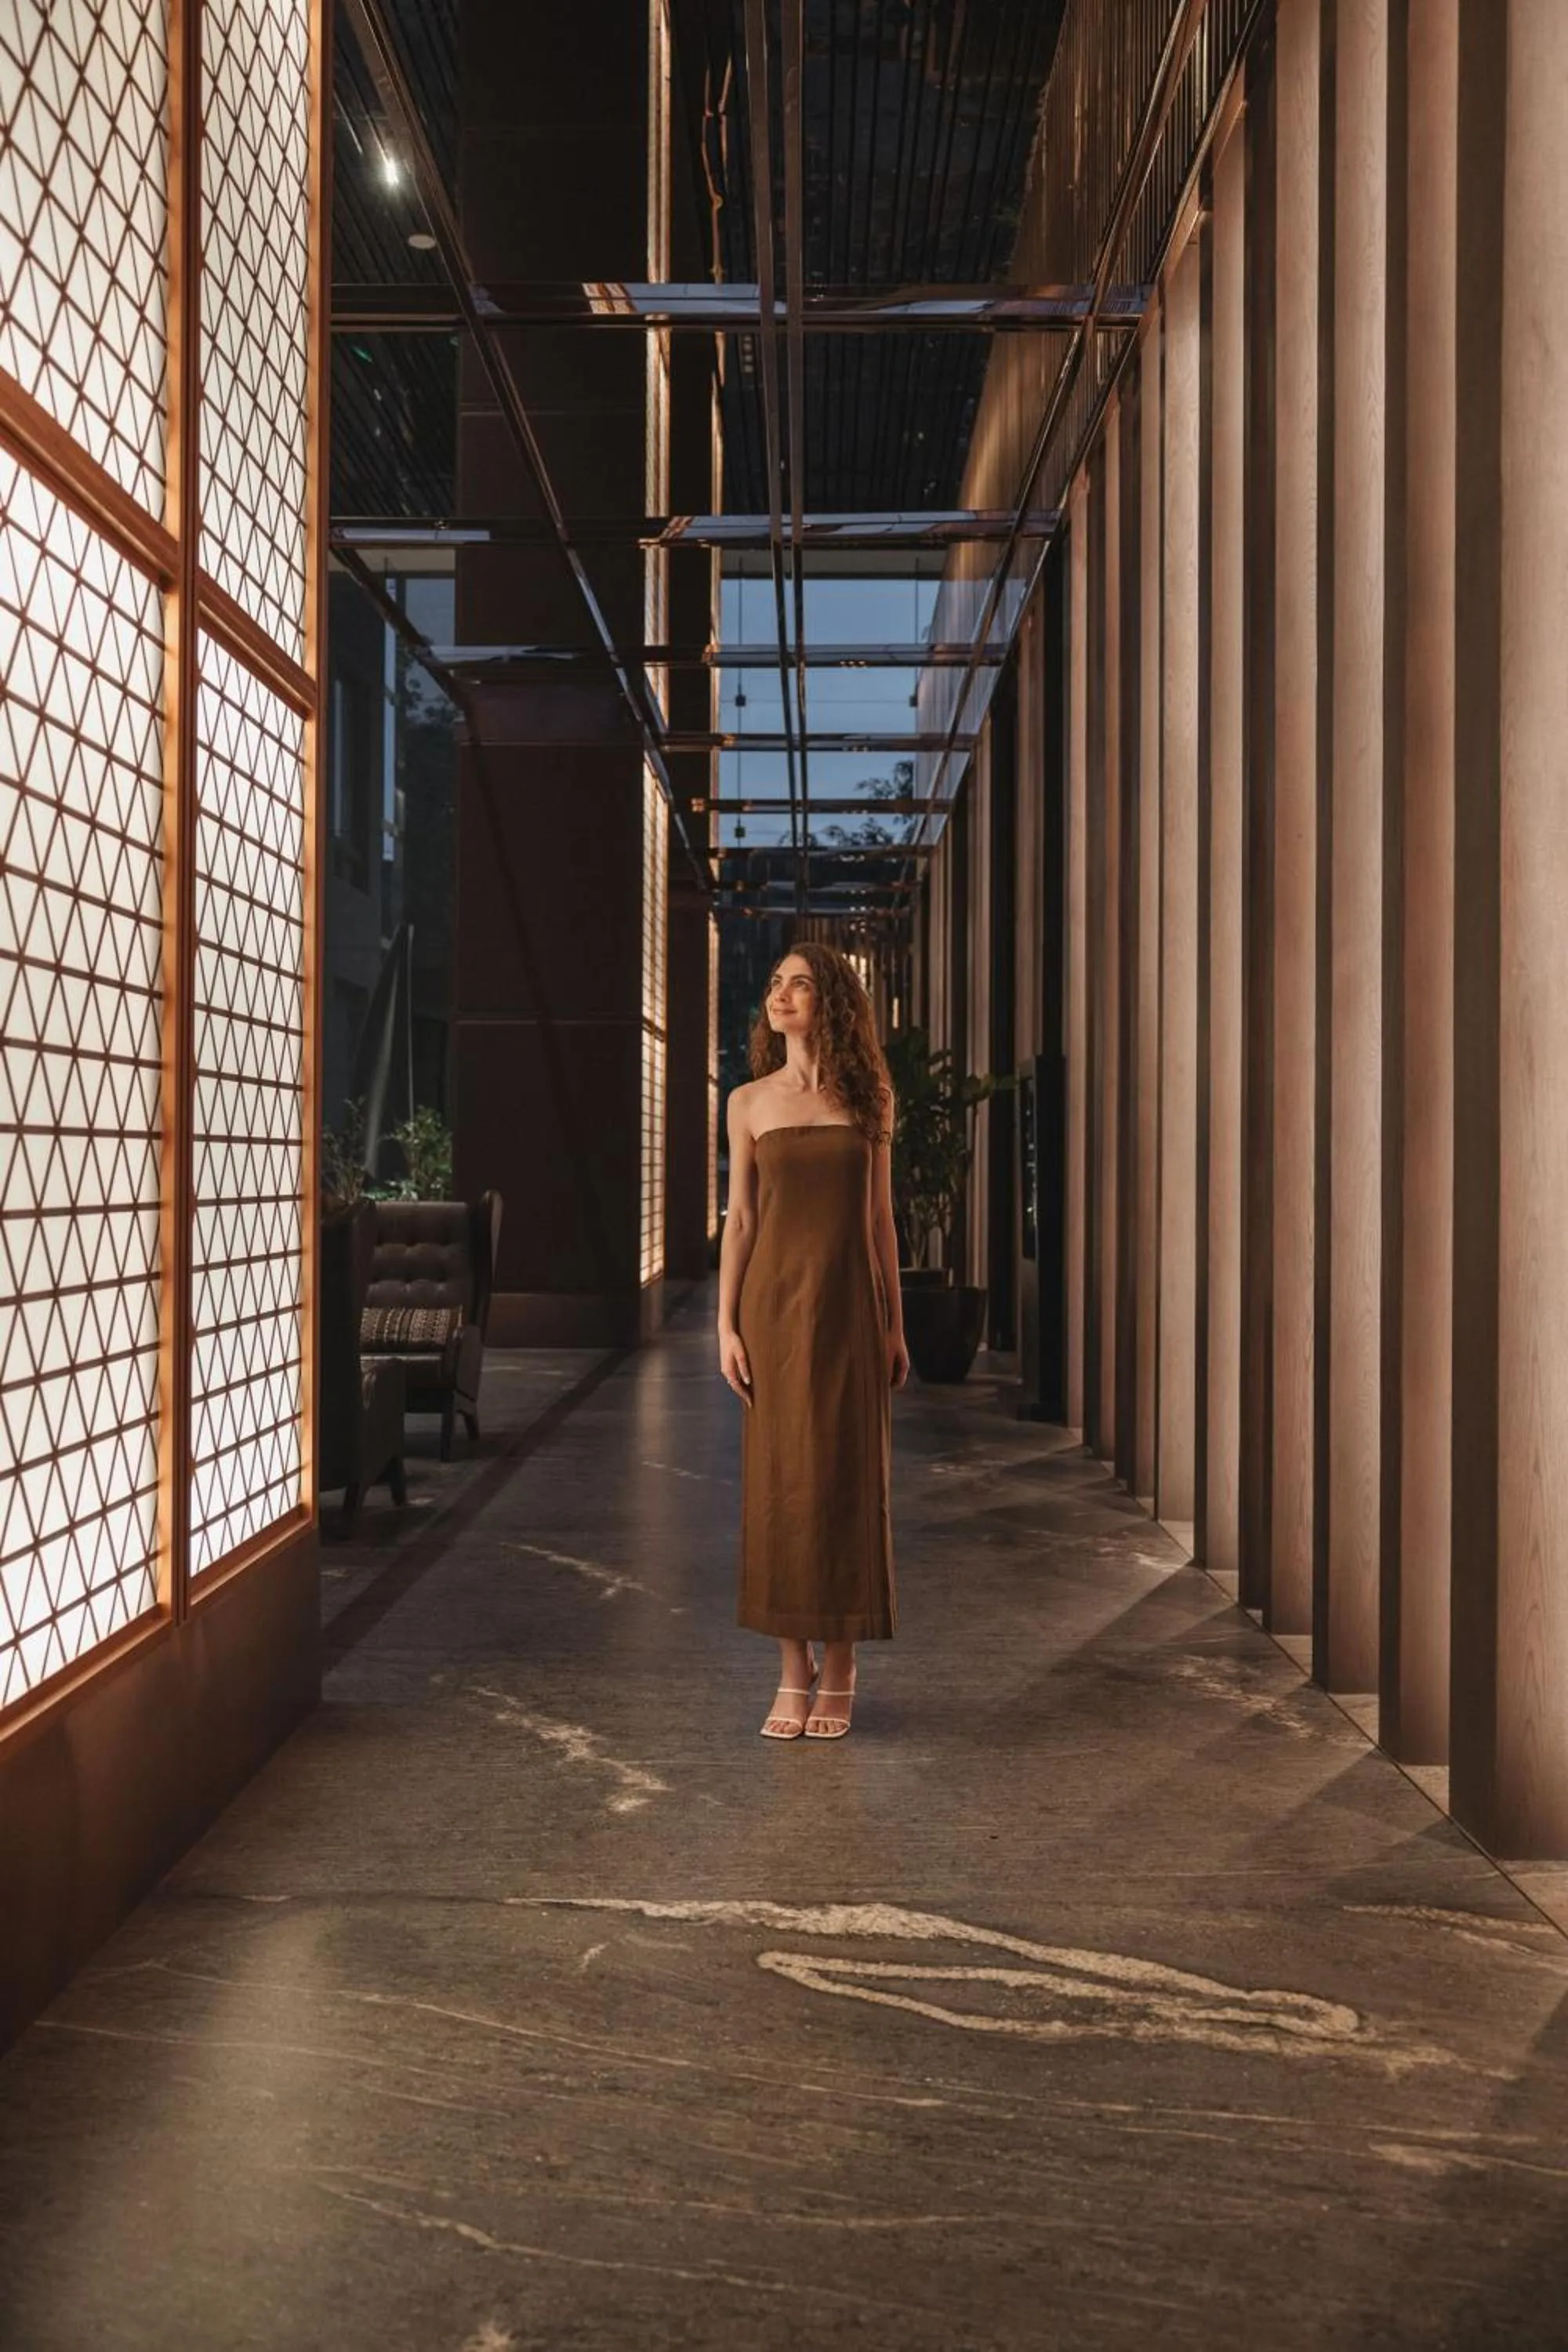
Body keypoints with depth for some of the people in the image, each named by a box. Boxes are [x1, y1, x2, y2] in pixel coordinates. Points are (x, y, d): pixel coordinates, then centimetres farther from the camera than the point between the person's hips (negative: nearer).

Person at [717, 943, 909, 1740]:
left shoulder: (867, 1102, 5)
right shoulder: (750, 1102, 5)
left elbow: (880, 1219, 7)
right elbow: (739, 1219, 4)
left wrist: (894, 1326, 6)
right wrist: (727, 1325, -2)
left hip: (849, 1306, 0)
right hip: (776, 1302, 0)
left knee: (847, 1480, 2)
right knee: (778, 1479, 2)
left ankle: (839, 1672, 15)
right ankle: (793, 1673, 14)